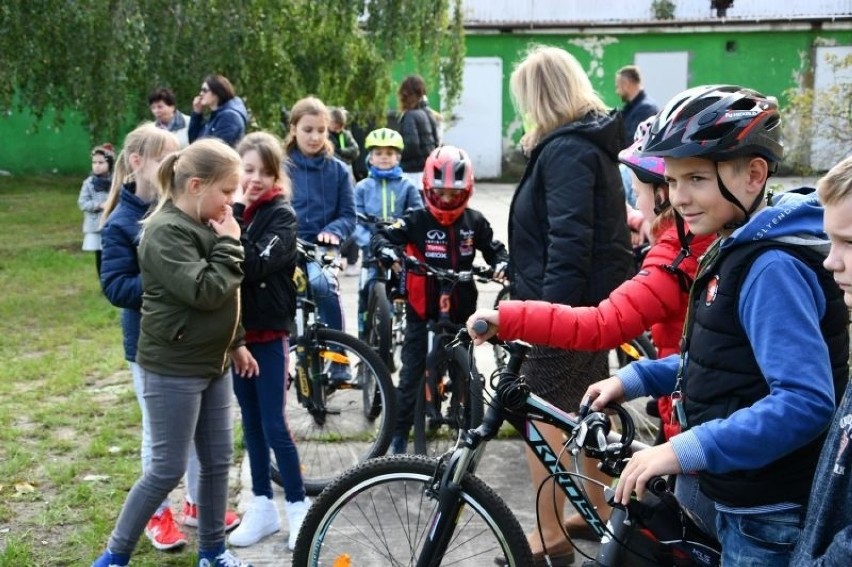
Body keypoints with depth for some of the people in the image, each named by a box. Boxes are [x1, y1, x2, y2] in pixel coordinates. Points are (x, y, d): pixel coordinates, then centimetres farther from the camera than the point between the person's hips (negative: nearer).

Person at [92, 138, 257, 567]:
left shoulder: (203, 226, 10)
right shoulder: (166, 231, -18)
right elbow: (206, 292, -26)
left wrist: (236, 343, 20)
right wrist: (229, 244, -16)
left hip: (212, 363, 9)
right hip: (173, 369, -8)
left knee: (218, 461, 13)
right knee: (168, 469, -1)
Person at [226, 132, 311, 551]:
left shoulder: (281, 216, -9)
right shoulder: (231, 209, 6)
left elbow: (256, 265, -25)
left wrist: (234, 220, -27)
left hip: (269, 332, -5)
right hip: (235, 329, 5)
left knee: (274, 425, -3)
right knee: (250, 423, 12)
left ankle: (298, 506, 12)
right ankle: (263, 505, 23)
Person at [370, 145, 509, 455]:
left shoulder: (474, 221, 1)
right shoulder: (416, 220, -7)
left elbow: (494, 248, 10)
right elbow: (381, 236, -11)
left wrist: (501, 263, -12)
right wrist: (387, 252, -33)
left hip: (461, 308, 3)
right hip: (422, 308, -2)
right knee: (412, 371, 0)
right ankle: (399, 431, 10)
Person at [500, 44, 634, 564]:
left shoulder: (565, 150, -17)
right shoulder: (593, 142, 13)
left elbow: (569, 241, -25)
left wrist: (549, 307, -25)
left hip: (566, 302, -10)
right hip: (596, 298, 10)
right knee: (585, 409, 19)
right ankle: (601, 509, 31)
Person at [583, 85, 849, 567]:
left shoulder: (773, 267, -24)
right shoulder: (739, 250, 6)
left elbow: (807, 401, -30)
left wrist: (686, 450, -32)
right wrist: (636, 377, 6)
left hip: (771, 514, -9)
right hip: (739, 496, 9)